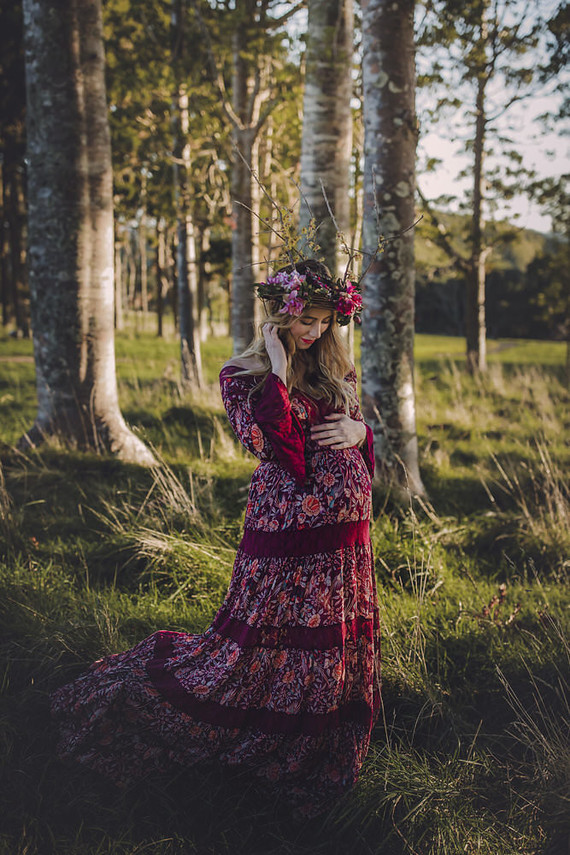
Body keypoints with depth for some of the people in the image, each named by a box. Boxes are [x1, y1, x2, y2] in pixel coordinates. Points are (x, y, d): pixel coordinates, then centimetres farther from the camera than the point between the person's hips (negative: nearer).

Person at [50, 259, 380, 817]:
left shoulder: (334, 370, 10)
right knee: (260, 637, -3)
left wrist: (360, 429, -5)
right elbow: (264, 441, -22)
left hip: (345, 528, 6)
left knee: (336, 639, 14)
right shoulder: (242, 376, -6)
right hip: (288, 524, -6)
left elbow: (357, 428, 19)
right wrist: (279, 369, -20)